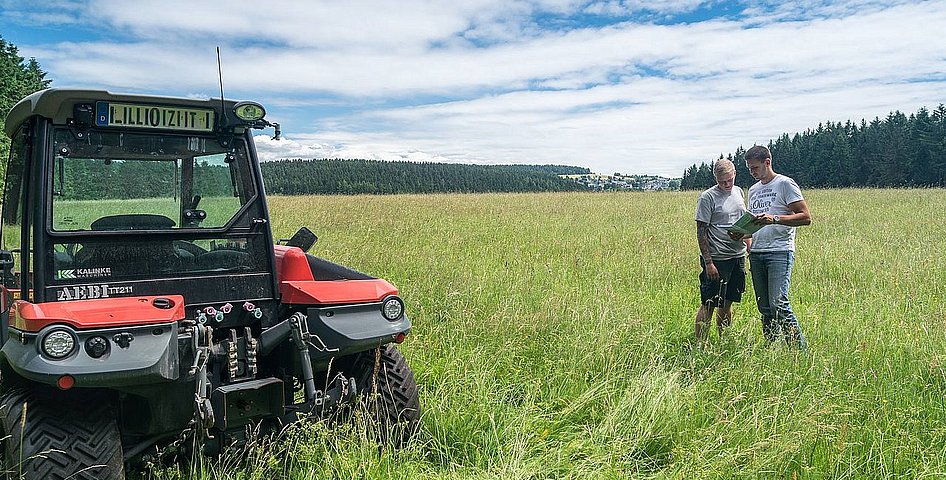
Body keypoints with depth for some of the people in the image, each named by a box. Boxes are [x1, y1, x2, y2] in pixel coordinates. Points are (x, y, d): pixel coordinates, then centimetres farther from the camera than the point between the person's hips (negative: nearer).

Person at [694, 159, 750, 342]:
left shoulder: (738, 192, 12)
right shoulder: (707, 197, -9)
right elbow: (701, 232, -11)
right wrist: (708, 262, -16)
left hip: (737, 256, 7)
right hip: (716, 258, -6)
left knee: (727, 303, 14)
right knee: (708, 305, -4)